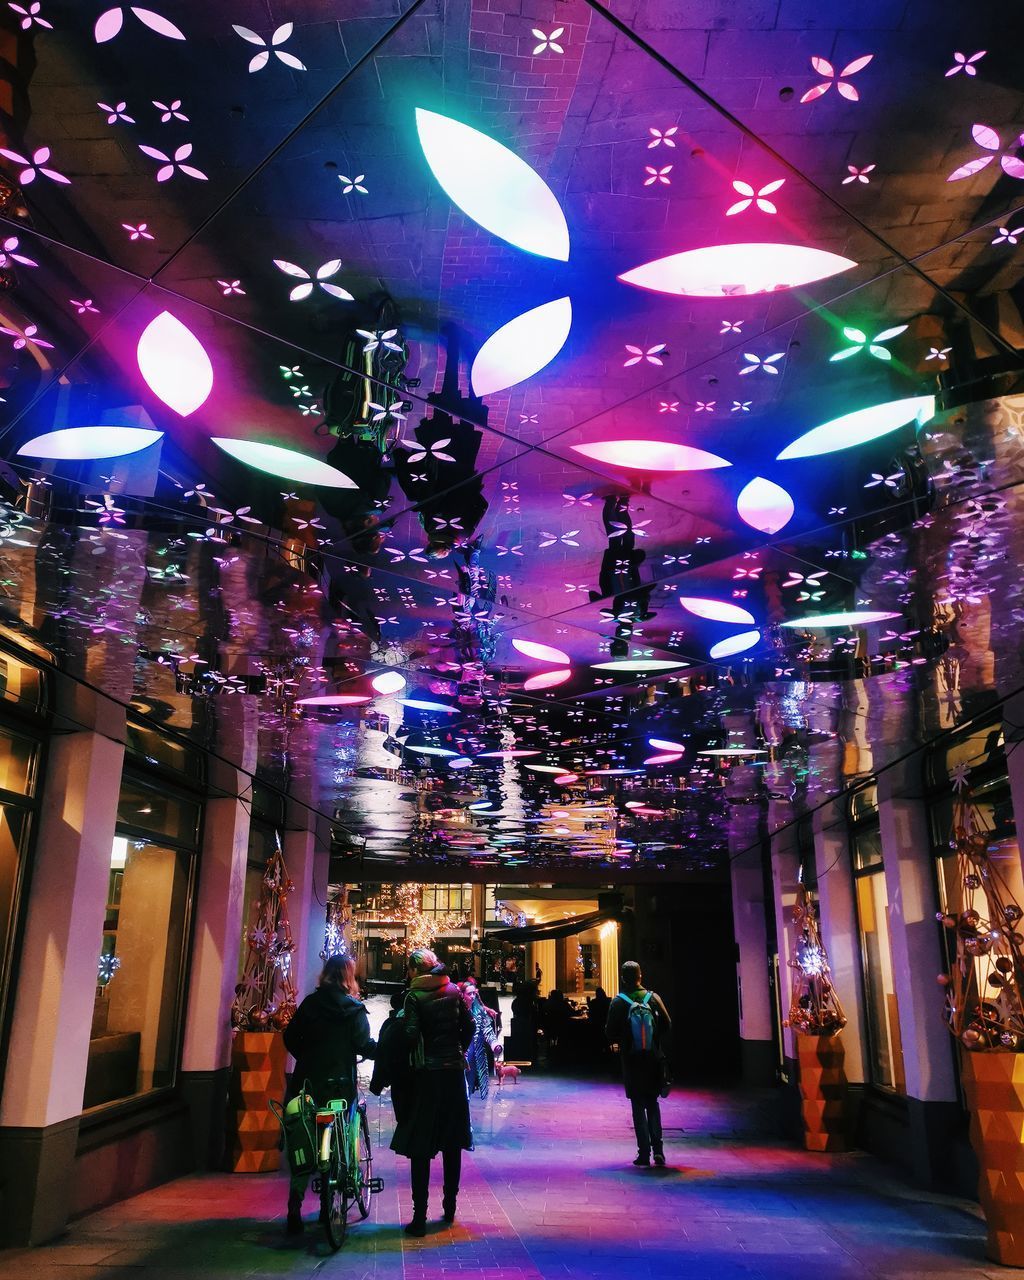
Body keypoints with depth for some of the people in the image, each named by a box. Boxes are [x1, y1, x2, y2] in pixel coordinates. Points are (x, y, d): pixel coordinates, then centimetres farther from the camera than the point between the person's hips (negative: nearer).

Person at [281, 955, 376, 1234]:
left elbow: (290, 1037, 4)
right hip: (339, 1083, -2)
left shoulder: (310, 1003, 3)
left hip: (308, 1082, 2)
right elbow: (365, 1045, -10)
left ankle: (294, 1209, -1)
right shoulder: (354, 1008, -6)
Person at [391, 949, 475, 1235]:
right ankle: (450, 1207, 24)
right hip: (454, 1072, 5)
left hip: (426, 1075, -5)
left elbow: (411, 1036, -17)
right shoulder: (454, 991, 3)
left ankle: (420, 1217, 0)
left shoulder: (415, 996, -10)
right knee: (452, 1144, 16)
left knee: (420, 1149, 2)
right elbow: (469, 1027, 4)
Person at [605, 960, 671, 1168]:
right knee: (653, 1104, 15)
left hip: (632, 1061, -2)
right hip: (654, 1059, 2)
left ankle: (644, 1153, 3)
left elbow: (610, 1032, -7)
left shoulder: (618, 1002, -9)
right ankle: (658, 1149, 7)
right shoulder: (653, 998, -4)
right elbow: (667, 1026, -1)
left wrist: (616, 1042, 15)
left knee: (638, 1106, 7)